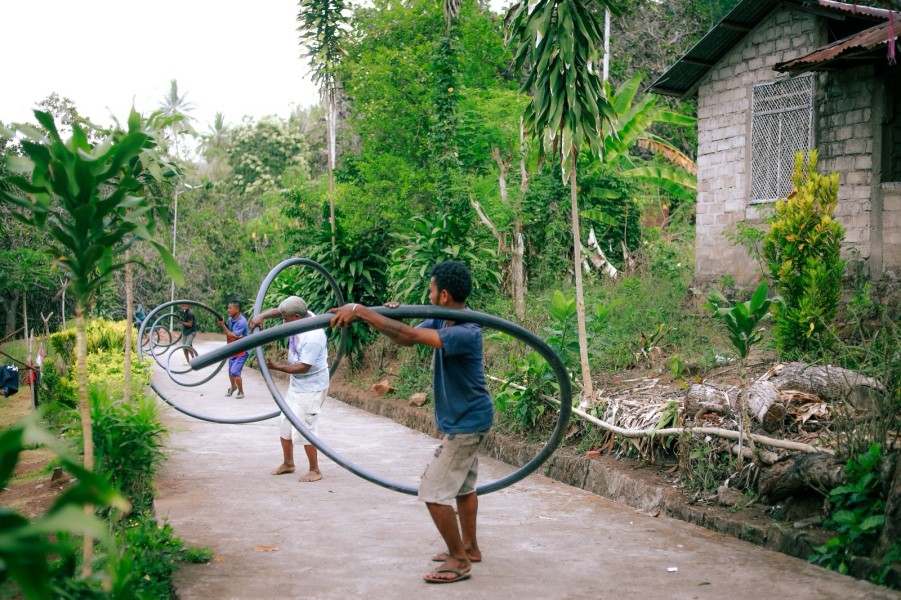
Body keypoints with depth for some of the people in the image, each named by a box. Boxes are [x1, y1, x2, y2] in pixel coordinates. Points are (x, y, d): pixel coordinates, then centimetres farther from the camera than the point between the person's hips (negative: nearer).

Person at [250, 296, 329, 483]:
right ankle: (288, 463, 31)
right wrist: (261, 316, -12)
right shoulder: (301, 315, -5)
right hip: (297, 384, 10)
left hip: (311, 388, -10)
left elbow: (303, 367, -28)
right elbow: (277, 311, 8)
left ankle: (315, 470, 5)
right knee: (285, 422, 16)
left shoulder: (312, 337, -30)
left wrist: (277, 366, -20)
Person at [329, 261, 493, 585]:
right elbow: (406, 338, -1)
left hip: (466, 422, -10)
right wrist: (390, 316, -23)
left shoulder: (466, 333, -31)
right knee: (463, 485, 21)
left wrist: (360, 310, -38)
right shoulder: (442, 321, -1)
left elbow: (409, 335, -38)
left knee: (434, 490, -7)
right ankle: (469, 548, 36)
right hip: (465, 418, 10)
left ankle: (459, 560, 5)